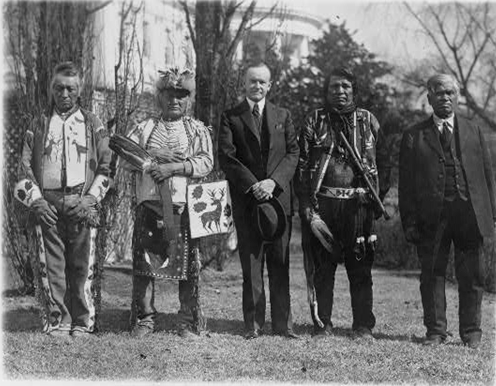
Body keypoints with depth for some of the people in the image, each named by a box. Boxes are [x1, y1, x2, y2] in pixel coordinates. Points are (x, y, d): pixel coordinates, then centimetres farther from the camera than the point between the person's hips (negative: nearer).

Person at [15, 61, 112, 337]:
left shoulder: (93, 125, 11)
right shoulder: (39, 125, 14)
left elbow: (106, 167, 7)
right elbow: (25, 168, 12)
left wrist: (91, 199, -6)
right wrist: (36, 200, -2)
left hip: (83, 207, -1)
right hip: (47, 206, 1)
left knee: (83, 266, -2)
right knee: (51, 266, 0)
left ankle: (83, 323, 6)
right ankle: (57, 322, 9)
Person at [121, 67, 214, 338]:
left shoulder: (198, 130, 11)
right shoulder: (144, 128, 15)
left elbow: (205, 162, -3)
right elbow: (125, 158, 5)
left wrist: (174, 167, -15)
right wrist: (154, 155, -10)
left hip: (184, 206, -1)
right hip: (149, 204, 1)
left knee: (188, 264, 0)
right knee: (143, 263, 2)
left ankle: (189, 321, 9)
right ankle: (145, 318, 12)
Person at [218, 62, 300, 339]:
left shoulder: (283, 116, 15)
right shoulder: (231, 117, 7)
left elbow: (293, 153, 6)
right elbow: (226, 157, -2)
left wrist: (273, 181, -10)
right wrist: (252, 185, -13)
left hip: (278, 196, 2)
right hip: (246, 199, -2)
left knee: (280, 263, 2)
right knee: (251, 263, 0)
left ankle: (283, 323, 6)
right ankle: (253, 324, 6)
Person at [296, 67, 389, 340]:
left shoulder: (368, 121, 11)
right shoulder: (314, 122, 8)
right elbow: (302, 166, 3)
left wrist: (380, 196, 2)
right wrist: (307, 207, -6)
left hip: (359, 204, 0)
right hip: (323, 204, 0)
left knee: (360, 267, 2)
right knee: (321, 266, 3)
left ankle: (363, 326, 10)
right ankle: (322, 323, 13)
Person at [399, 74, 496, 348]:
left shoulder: (473, 131, 14)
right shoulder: (414, 136, 7)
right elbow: (406, 183, 4)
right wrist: (409, 222, -4)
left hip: (469, 213, 1)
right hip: (431, 217, -1)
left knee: (472, 276, 4)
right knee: (432, 275, 4)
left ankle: (471, 333, 14)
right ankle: (435, 331, 14)